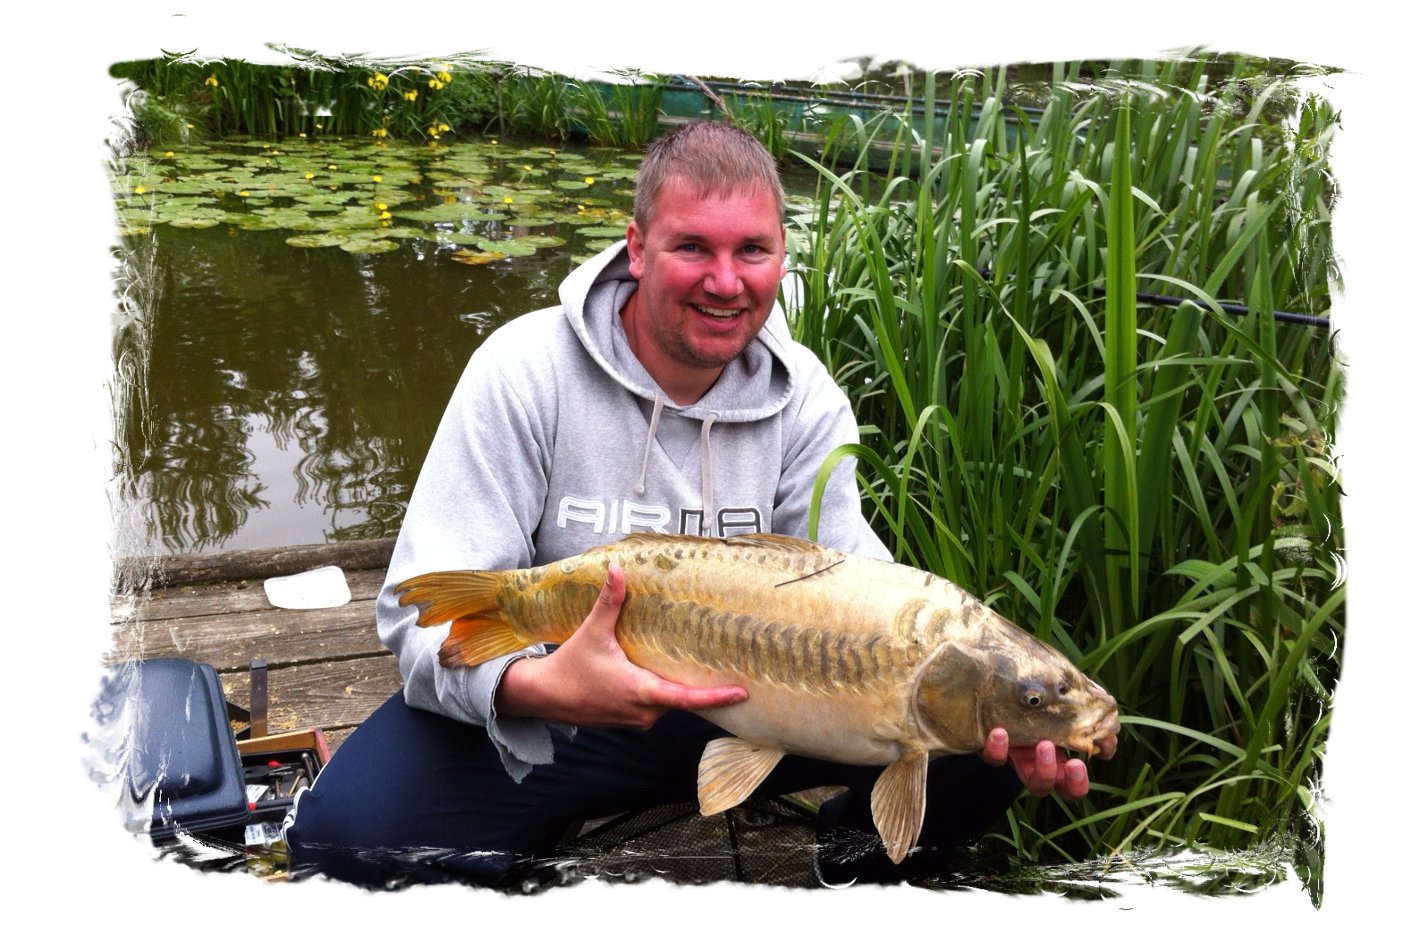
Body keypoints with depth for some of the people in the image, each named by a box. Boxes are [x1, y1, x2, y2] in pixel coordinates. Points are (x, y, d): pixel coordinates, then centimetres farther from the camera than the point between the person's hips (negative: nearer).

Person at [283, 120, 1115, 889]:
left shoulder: (805, 395, -5)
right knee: (347, 831, -29)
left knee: (979, 742, -16)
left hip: (751, 697, 3)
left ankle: (856, 856, 14)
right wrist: (535, 687, -43)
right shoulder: (527, 369, -16)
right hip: (551, 711, -2)